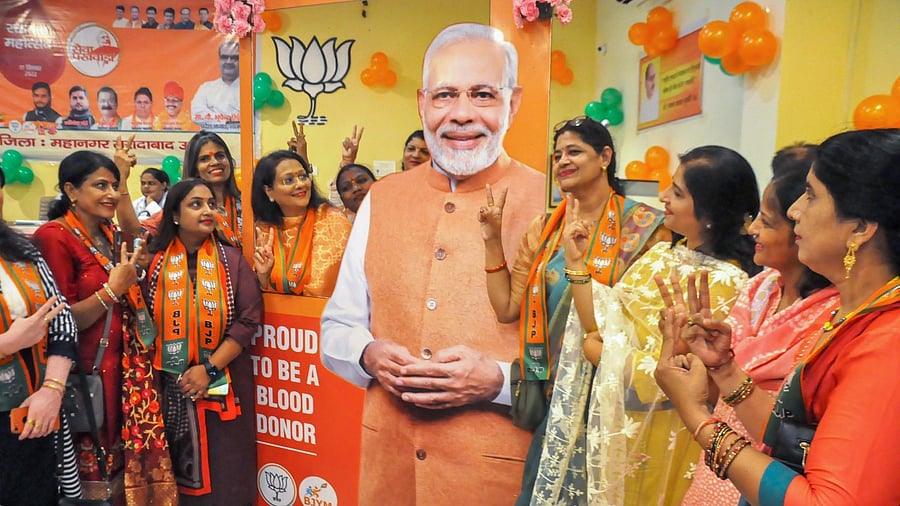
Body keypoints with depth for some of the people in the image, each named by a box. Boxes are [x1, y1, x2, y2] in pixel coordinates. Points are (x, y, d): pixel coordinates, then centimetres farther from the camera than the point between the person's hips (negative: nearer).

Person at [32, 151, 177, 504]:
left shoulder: (109, 234, 10)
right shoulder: (53, 236, -13)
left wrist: (137, 265, 8)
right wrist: (112, 289, -19)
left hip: (123, 366, 7)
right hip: (86, 373, -7)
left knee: (123, 460, 13)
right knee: (93, 468, 6)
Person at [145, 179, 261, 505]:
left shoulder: (231, 260, -1)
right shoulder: (155, 261, 1)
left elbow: (248, 320, -8)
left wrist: (209, 368, -14)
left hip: (222, 385, -1)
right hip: (169, 386, 1)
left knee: (222, 470, 7)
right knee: (175, 468, 11)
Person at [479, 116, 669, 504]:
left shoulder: (641, 225, -10)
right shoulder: (544, 229, 5)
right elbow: (507, 308, 0)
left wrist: (575, 260, -24)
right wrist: (492, 239, -4)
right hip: (551, 388, 5)